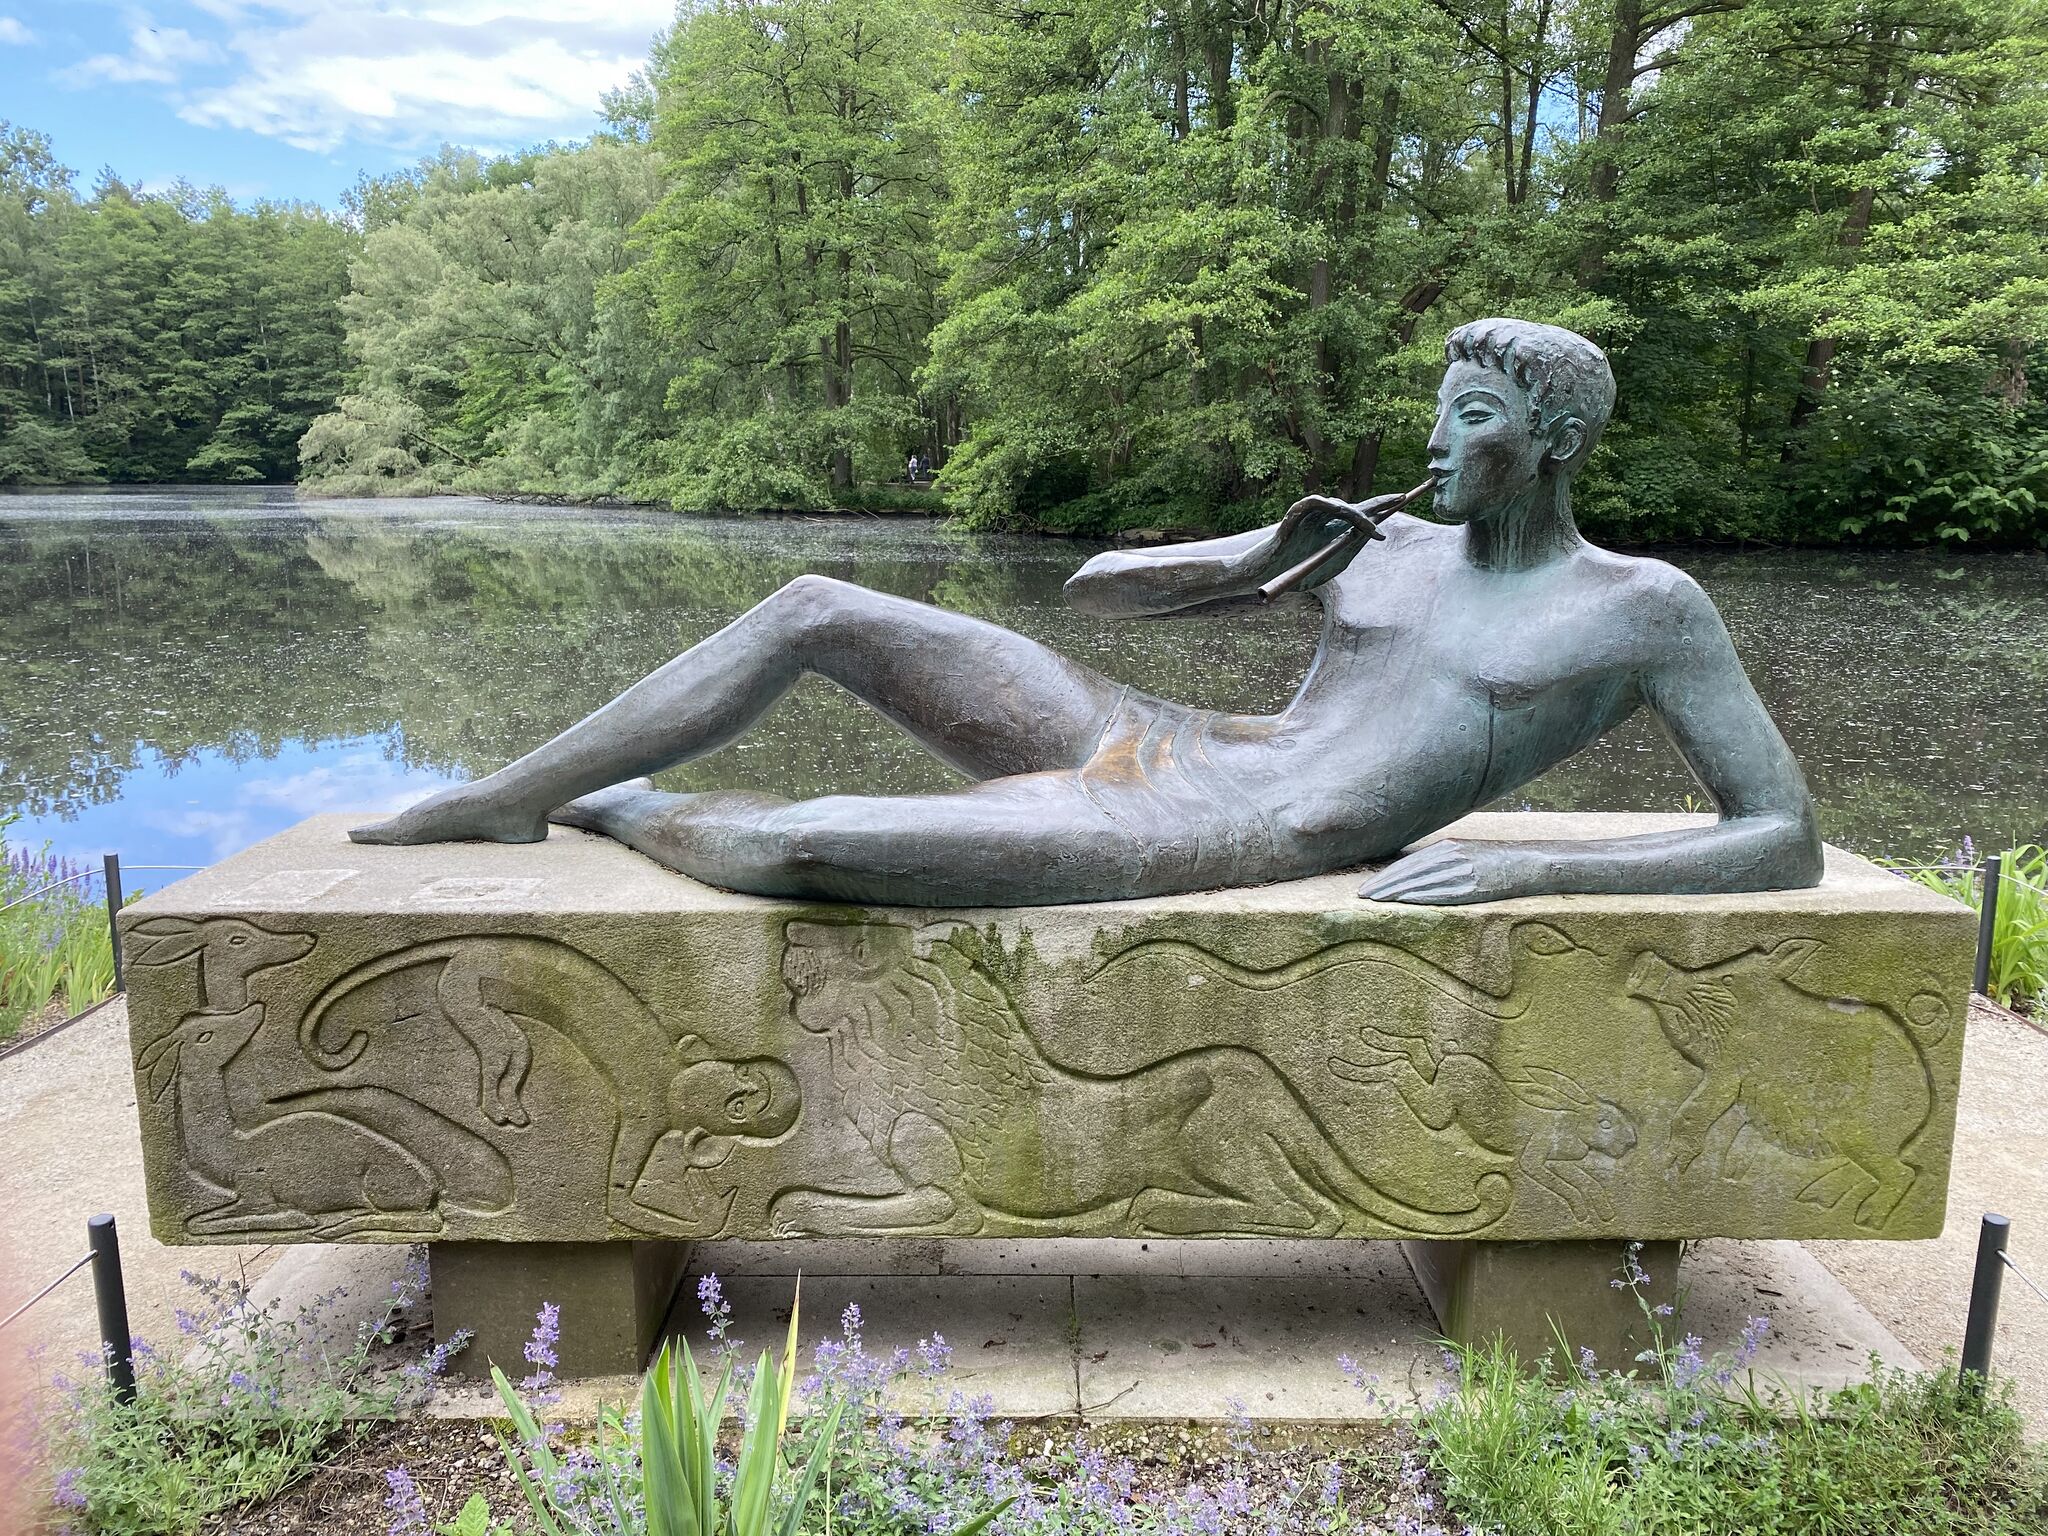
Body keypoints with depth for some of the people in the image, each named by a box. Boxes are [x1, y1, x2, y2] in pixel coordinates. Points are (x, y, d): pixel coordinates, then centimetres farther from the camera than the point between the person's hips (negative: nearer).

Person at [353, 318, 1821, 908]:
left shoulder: (1648, 609, 3)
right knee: (813, 609, -3)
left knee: (801, 847, -25)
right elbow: (1093, 583, 20)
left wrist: (1530, 862, -17)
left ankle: (607, 807, 12)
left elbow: (1787, 840, -4)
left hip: (1224, 847, -6)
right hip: (1153, 738, 6)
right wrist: (1263, 563, 0)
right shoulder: (1383, 545, 15)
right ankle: (503, 798, 12)